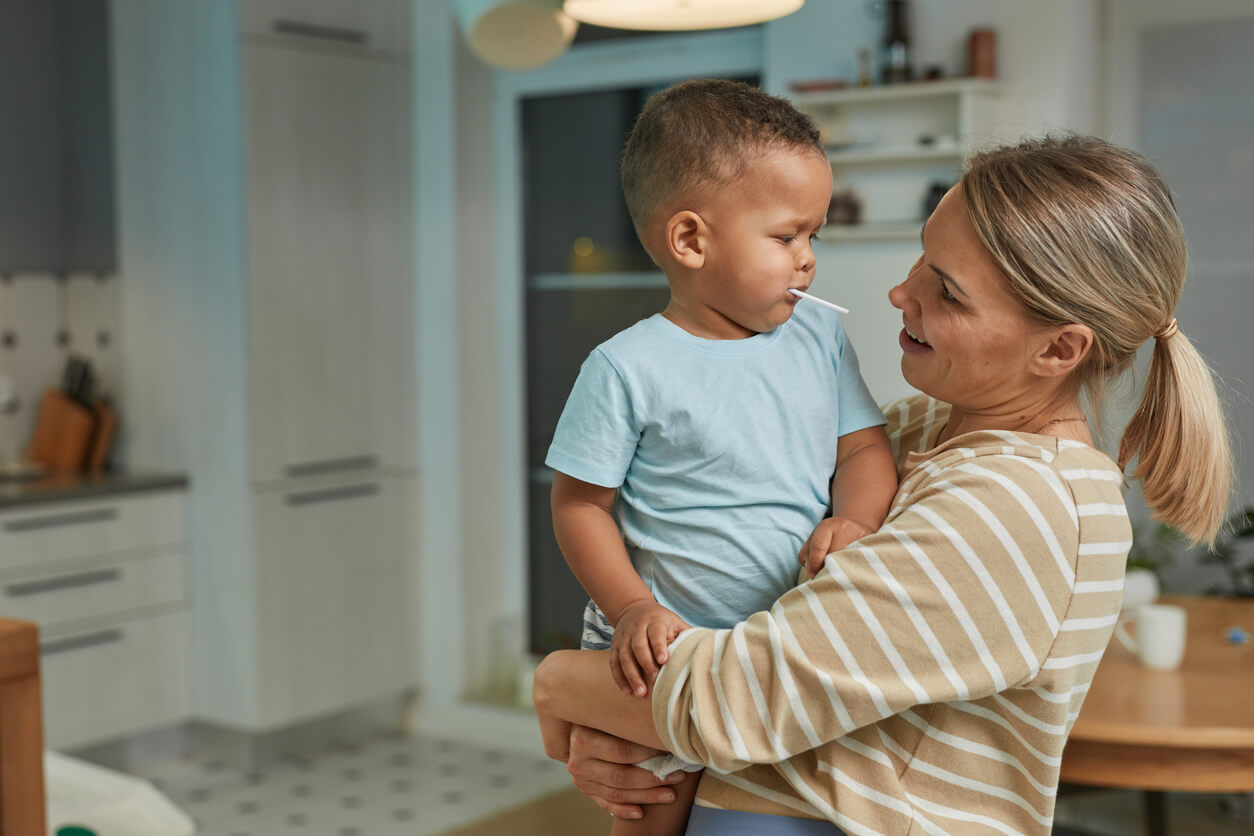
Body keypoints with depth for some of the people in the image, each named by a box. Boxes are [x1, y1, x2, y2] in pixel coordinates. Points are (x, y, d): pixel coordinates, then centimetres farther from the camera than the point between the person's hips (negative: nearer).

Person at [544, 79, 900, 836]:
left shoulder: (821, 335, 3)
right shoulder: (630, 369, -12)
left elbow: (865, 447, 6)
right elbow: (580, 503, -7)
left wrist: (854, 520, -15)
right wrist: (632, 609, -19)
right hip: (671, 643, -4)